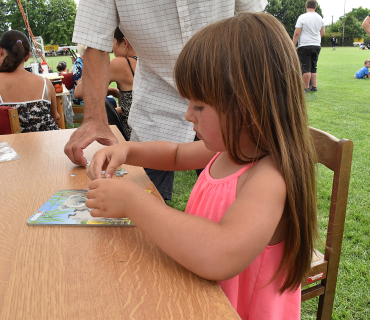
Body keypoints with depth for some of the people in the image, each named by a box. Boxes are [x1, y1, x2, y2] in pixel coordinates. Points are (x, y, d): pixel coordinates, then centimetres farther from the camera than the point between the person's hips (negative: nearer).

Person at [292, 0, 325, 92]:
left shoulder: (302, 17, -8)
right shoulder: (320, 18, 11)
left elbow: (297, 33, -12)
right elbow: (323, 33, 18)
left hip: (305, 46, -6)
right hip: (317, 46, 6)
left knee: (306, 68, -3)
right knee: (313, 67, 13)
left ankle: (306, 88, 0)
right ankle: (314, 86, 12)